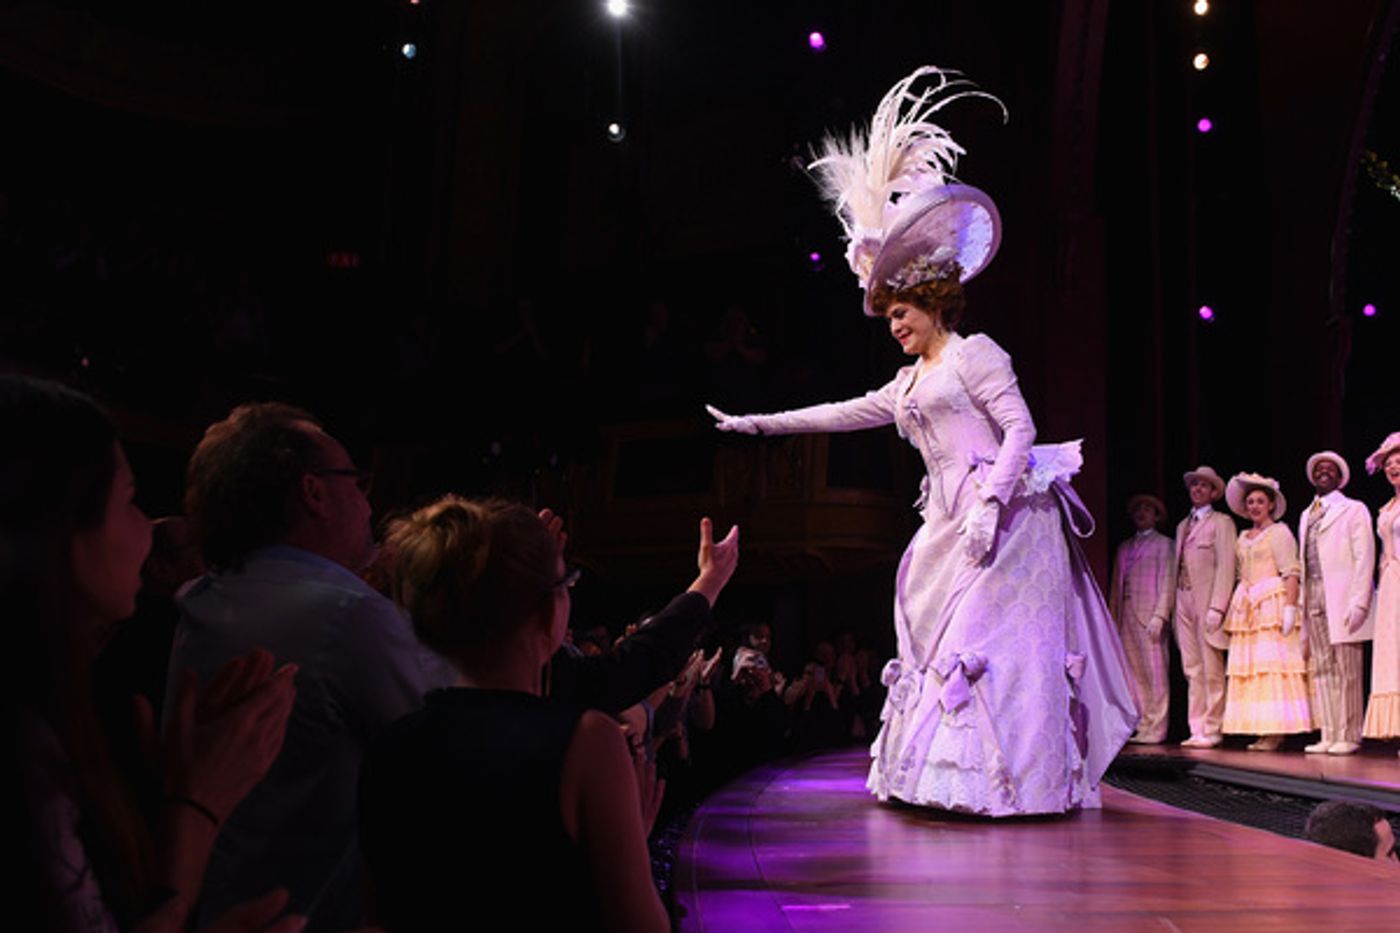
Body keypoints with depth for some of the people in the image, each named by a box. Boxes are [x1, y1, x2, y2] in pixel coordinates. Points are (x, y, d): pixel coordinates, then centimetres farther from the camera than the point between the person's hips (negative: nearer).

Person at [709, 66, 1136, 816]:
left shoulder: (975, 354, -2)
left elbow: (1021, 428, -11)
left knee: (991, 643, -12)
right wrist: (758, 424, 22)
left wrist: (989, 503, -21)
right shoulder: (910, 383, 21)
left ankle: (1010, 778, -8)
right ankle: (947, 776, 11)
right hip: (948, 526, 8)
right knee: (940, 642, 6)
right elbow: (844, 414, 24)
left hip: (1001, 520, -8)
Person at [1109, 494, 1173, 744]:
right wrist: (1113, 617, 9)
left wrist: (1159, 616, -13)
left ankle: (1154, 729, -4)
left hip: (1149, 614, -5)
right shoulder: (1124, 547, 22)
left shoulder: (1163, 544, 6)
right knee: (1131, 672, 3)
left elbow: (1166, 581, -3)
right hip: (1126, 615, 5)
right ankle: (1135, 726, 5)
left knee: (1153, 673, -6)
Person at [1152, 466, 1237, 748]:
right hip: (1183, 601, 6)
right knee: (1193, 671, 5)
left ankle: (1211, 730, 2)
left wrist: (1217, 607, -17)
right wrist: (1162, 610, 11)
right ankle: (1197, 730, 8)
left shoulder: (1221, 522, 2)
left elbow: (1226, 566, -7)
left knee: (1212, 671, -3)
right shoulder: (1182, 526, 21)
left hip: (1207, 602, -6)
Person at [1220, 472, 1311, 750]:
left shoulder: (1279, 532, -1)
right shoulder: (1243, 537, 19)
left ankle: (1276, 731, -7)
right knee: (1249, 667, 2)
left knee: (1274, 664, -9)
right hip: (1246, 607, 7)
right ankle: (1263, 730, 4)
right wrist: (1235, 608, 9)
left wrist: (1290, 608, -18)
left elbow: (1291, 573, -9)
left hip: (1273, 603, -7)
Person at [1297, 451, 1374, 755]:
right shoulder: (1306, 515, 21)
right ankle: (1328, 736, 7)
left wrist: (1359, 602, -14)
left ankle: (1348, 736, 2)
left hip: (1341, 601, -5)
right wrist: (1301, 601, 9)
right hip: (1313, 600, 6)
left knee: (1346, 670, -4)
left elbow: (1364, 557, -5)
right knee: (1320, 670, 4)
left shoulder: (1353, 510, 3)